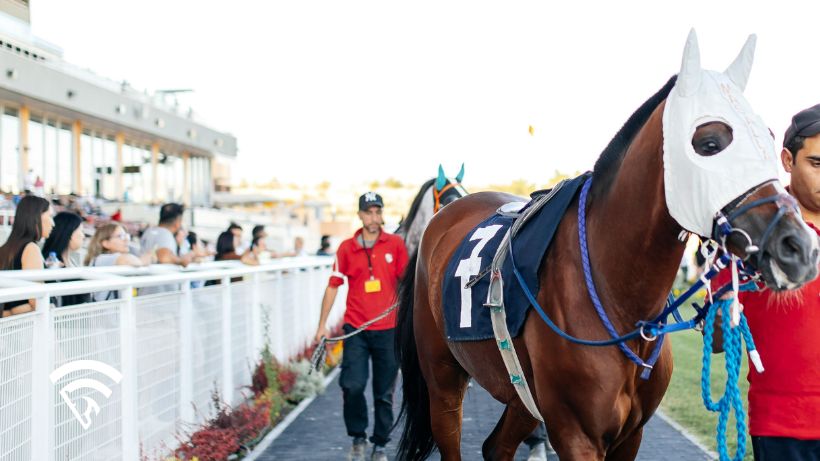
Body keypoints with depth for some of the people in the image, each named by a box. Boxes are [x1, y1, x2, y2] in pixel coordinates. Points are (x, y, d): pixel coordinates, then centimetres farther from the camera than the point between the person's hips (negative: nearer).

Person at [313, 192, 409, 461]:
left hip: (388, 330, 0)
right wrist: (322, 324, 4)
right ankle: (358, 437, 10)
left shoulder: (395, 244, 2)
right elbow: (333, 286, 5)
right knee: (352, 386, -12)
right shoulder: (346, 248, 2)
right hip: (356, 329, 0)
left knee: (384, 393, 6)